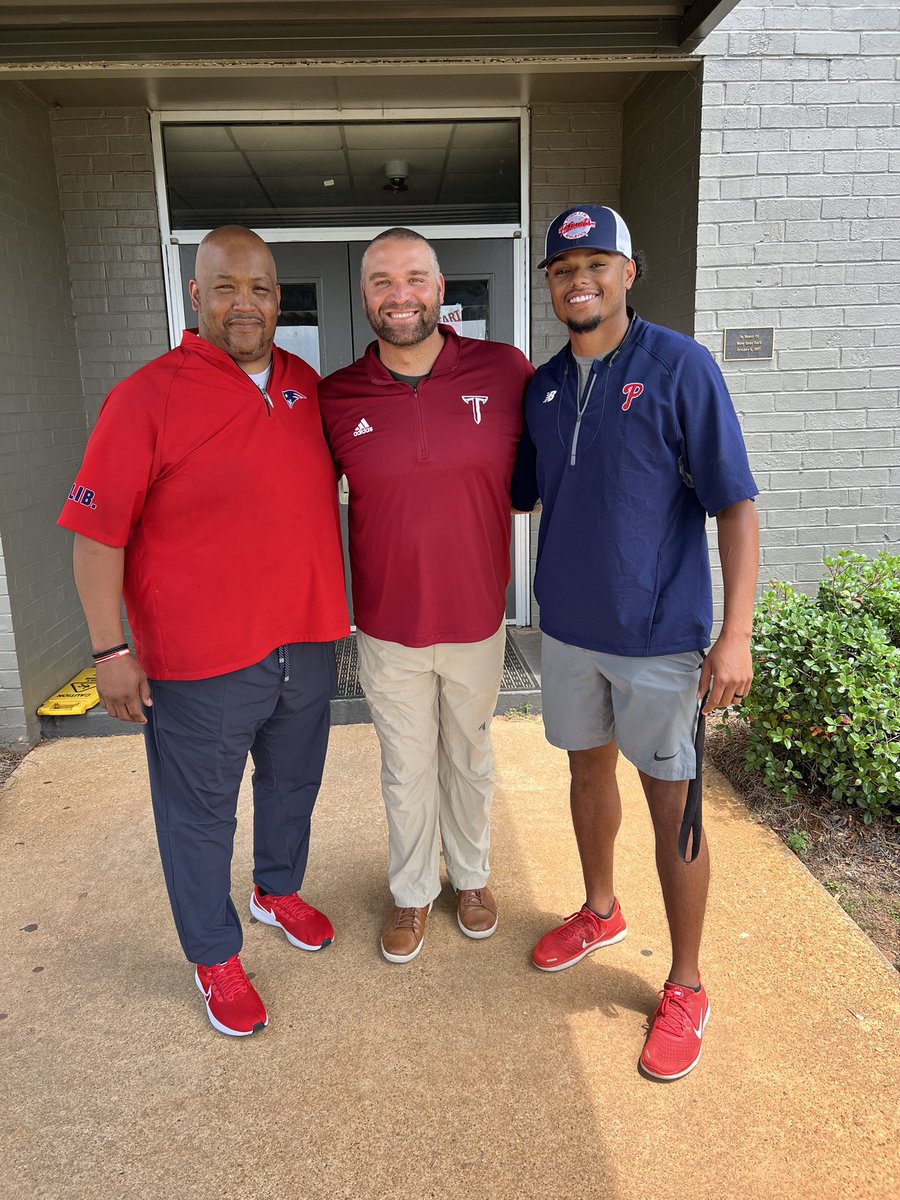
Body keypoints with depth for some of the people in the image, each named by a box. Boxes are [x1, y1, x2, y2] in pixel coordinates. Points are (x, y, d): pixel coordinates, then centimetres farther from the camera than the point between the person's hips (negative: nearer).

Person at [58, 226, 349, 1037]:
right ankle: (214, 955, 33)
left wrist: (332, 608, 16)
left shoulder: (306, 384, 5)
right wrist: (111, 651, -14)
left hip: (307, 640, 6)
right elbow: (97, 534, -12)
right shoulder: (148, 397, -13)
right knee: (200, 813, 11)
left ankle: (279, 890, 49)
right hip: (201, 664, -5)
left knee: (293, 782, 23)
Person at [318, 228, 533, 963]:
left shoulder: (506, 373, -9)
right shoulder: (336, 398, -7)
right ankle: (413, 891, 41)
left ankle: (472, 875, 46)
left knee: (469, 758, 20)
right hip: (387, 628, 0)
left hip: (478, 620, 0)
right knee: (406, 769, 17)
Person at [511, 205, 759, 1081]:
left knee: (672, 808, 5)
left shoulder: (680, 368, -11)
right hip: (567, 624, 6)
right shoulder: (543, 384, 6)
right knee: (588, 770, 20)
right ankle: (600, 911, 45)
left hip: (659, 633, -5)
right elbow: (515, 493, 17)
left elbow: (735, 505, -13)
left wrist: (735, 635, -18)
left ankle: (684, 988, 25)